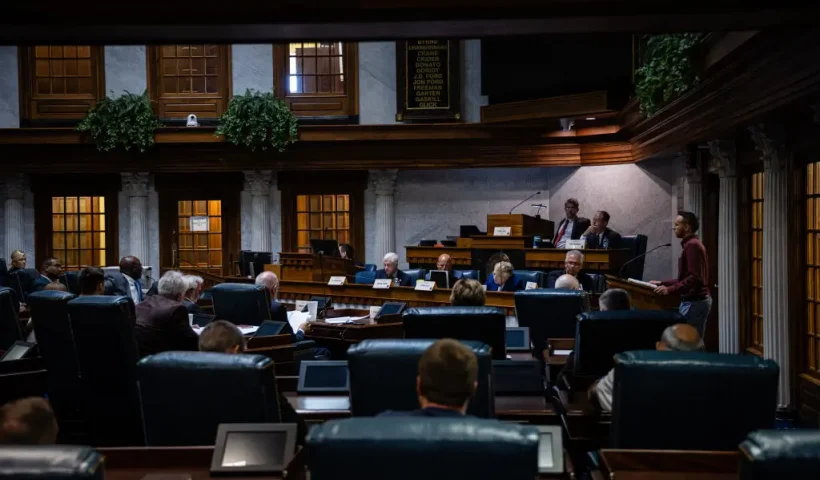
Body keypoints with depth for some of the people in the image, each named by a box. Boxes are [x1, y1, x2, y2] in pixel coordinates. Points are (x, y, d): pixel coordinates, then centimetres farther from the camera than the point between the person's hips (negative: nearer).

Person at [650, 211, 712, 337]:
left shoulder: (692, 245, -15)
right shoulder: (691, 244, 16)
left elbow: (695, 278, -24)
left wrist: (670, 290, -26)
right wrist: (662, 283, 17)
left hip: (694, 302, -10)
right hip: (696, 301, 10)